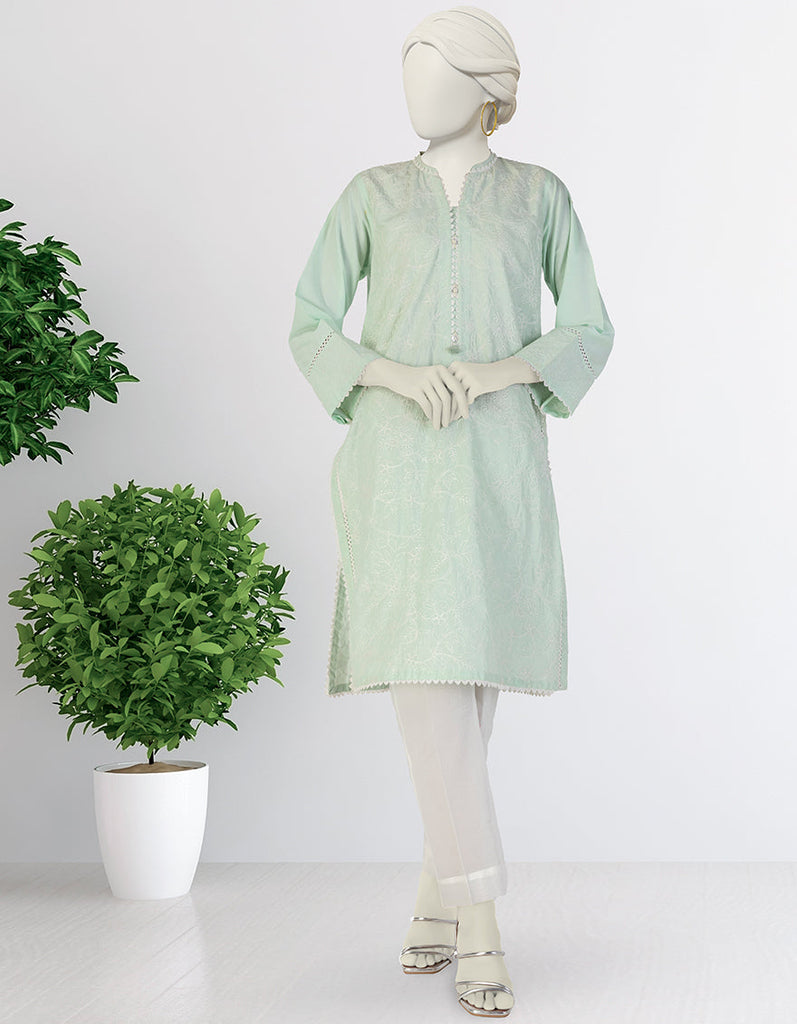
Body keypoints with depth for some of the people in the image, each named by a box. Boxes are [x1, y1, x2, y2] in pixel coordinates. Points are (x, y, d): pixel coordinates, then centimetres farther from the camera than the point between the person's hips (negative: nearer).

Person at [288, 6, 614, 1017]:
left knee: (473, 674, 3)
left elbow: (588, 331, 8)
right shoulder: (371, 194, 11)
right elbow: (311, 328, 8)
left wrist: (498, 371, -11)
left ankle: (439, 896, 18)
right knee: (424, 670, -13)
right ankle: (478, 919, -12)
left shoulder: (540, 195, 11)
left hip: (498, 461, 1)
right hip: (395, 460, -1)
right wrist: (400, 375, -12)